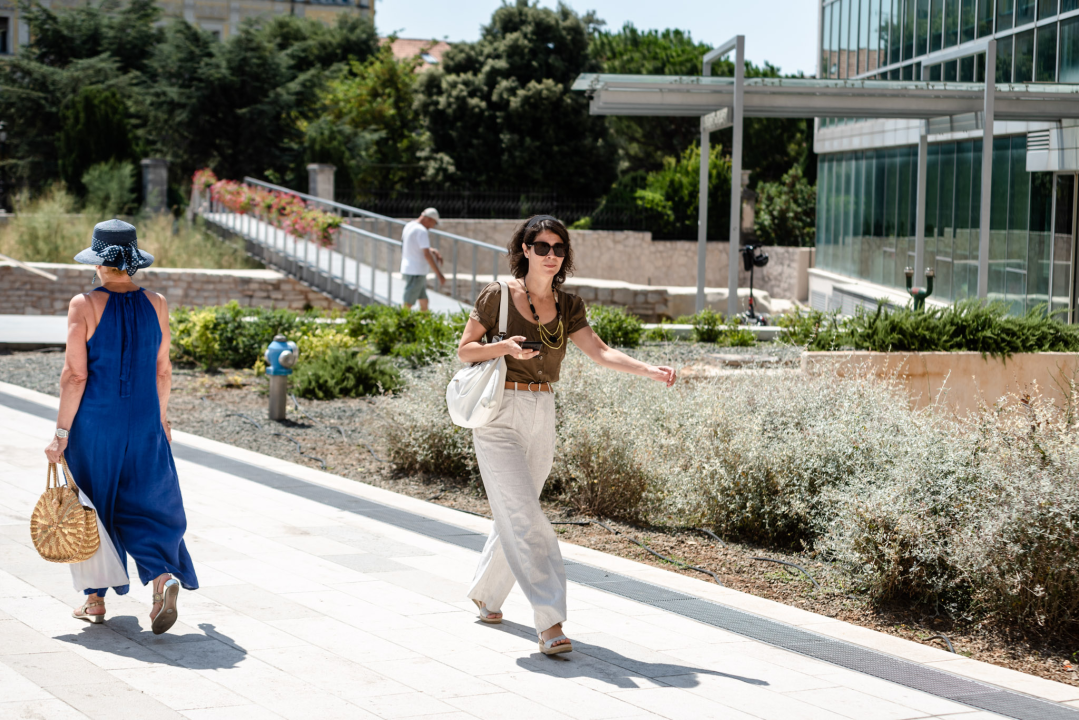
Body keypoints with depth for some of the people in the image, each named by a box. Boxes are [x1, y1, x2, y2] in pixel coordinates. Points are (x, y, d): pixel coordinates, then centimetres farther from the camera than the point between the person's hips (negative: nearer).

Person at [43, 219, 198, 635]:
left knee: (91, 506, 14)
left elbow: (74, 375, -12)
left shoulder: (85, 305, -11)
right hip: (143, 422, 2)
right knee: (146, 504, 10)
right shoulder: (155, 304, -1)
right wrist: (160, 417, 22)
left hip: (94, 421, -2)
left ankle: (95, 599, 22)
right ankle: (163, 576, -15)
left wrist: (61, 434, -7)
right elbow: (162, 370, 6)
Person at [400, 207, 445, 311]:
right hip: (415, 273, -10)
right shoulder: (421, 231, -17)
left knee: (424, 302, 14)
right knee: (407, 304, -9)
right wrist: (439, 274, -20)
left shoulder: (409, 226, 12)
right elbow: (427, 255, -22)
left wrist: (432, 250, 6)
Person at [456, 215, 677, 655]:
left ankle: (486, 593, 38)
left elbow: (601, 353, -2)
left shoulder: (567, 306, 6)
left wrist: (649, 370, -15)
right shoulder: (497, 296, -6)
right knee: (523, 517, -13)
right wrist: (503, 346, -19)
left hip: (542, 417, 5)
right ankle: (549, 622, -18)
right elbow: (464, 350, -1)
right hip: (500, 416, -5)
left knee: (515, 514, 15)